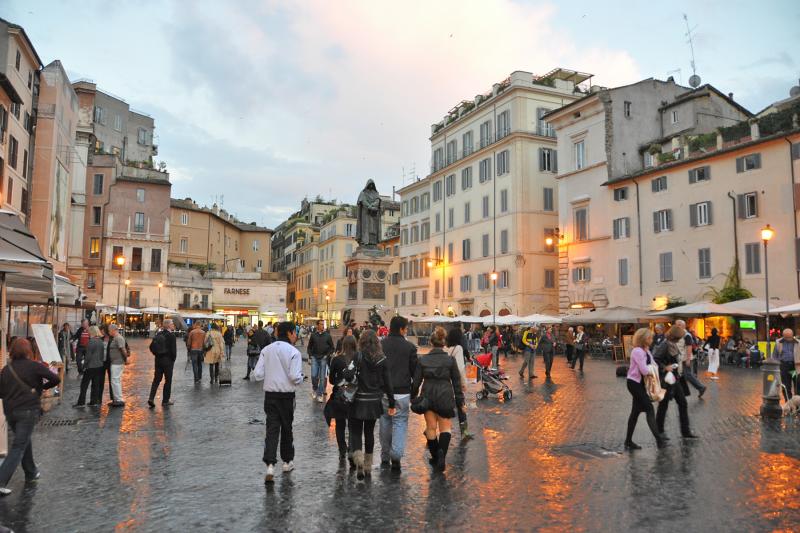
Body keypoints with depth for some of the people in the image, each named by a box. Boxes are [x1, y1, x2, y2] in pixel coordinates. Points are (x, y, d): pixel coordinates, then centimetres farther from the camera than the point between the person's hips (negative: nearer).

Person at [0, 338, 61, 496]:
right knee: (18, 447, -1)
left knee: (25, 440, 23)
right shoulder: (35, 366, -9)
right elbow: (55, 379, -16)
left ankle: (31, 472, 34)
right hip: (28, 410, -5)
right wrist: (42, 386, 3)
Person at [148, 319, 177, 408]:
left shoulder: (158, 334, 4)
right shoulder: (171, 335, -14)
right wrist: (173, 359, -4)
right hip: (168, 360, -5)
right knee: (168, 380, 7)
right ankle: (165, 400, 13)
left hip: (158, 360, 6)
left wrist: (156, 354, 14)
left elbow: (151, 346, 5)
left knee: (156, 380, 12)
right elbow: (173, 349, -18)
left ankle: (151, 398, 0)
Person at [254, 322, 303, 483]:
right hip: (287, 395, -3)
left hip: (270, 394, 3)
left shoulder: (266, 350, 1)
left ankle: (270, 464, -9)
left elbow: (258, 374, -1)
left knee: (272, 428, 4)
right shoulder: (293, 352, -13)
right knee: (286, 428, 14)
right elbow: (295, 377, -19)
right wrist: (301, 378, 2)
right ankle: (287, 461, 28)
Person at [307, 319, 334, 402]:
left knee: (322, 377, 1)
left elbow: (332, 347, 5)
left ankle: (320, 394, 11)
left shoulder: (327, 335, 0)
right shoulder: (313, 335, 2)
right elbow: (309, 347, 11)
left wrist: (327, 355, -6)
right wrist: (310, 356, 3)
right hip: (314, 358, 0)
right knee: (314, 375, -5)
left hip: (324, 358, 0)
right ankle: (314, 389, 23)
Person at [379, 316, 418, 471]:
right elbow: (415, 371, -1)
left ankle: (385, 457, 22)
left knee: (385, 423, 14)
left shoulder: (380, 345, 2)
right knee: (400, 423, 3)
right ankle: (396, 456, -10)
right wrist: (414, 392, 10)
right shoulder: (410, 347, -4)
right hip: (402, 392, -3)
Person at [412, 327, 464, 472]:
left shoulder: (422, 359, -2)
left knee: (431, 428, 14)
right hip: (445, 397, -1)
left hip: (428, 397, 1)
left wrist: (413, 397, 14)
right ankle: (442, 452, -15)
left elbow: (416, 381, 1)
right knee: (445, 428, 9)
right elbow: (456, 382, 0)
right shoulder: (450, 360, -5)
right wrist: (460, 401, 8)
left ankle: (435, 457, 23)